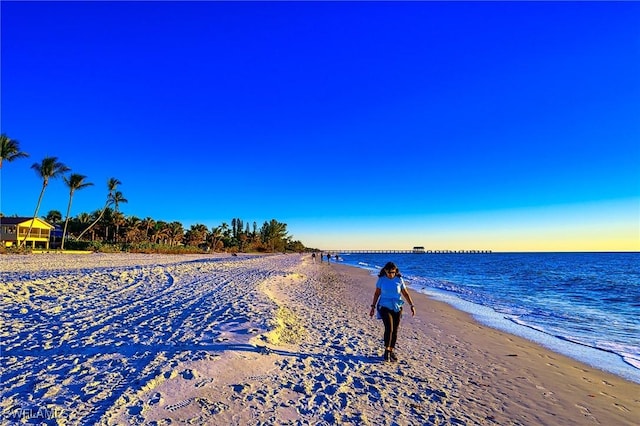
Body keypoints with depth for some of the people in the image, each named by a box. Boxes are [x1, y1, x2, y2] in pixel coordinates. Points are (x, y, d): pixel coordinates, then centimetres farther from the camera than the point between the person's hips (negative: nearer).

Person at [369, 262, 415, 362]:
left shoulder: (399, 280, -3)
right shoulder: (381, 279, -5)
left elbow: (405, 294, 3)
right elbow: (377, 293, 2)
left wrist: (412, 306, -3)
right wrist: (373, 307, 2)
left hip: (397, 308, 2)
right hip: (385, 307, -2)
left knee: (395, 331, 6)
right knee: (389, 328, -16)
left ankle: (391, 351, 23)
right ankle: (386, 351, 1)